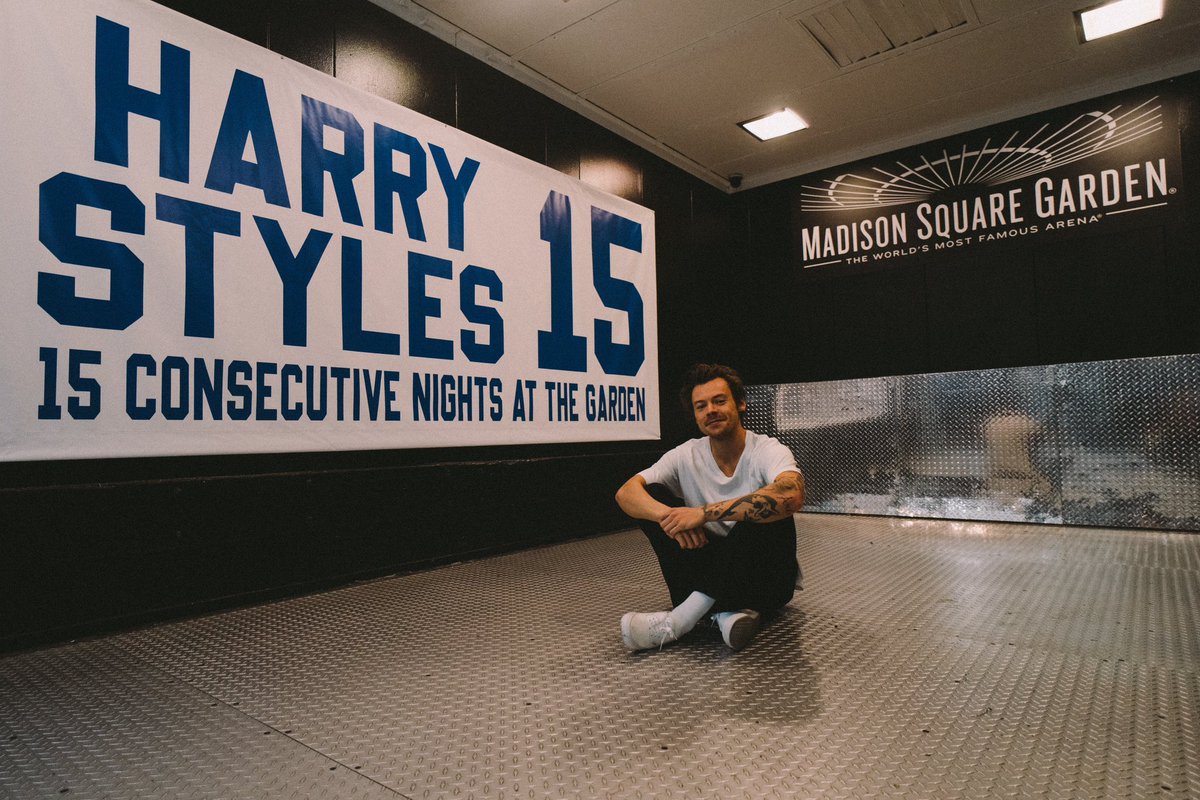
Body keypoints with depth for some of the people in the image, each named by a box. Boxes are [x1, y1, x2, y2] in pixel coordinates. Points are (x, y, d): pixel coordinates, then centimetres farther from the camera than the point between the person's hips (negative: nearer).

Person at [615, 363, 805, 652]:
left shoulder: (768, 451, -14)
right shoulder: (687, 456, -3)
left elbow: (791, 496, -38)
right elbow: (626, 493, -13)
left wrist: (704, 512, -39)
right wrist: (667, 515, -35)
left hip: (769, 580, -3)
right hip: (713, 573, 3)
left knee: (771, 510, -34)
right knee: (653, 496, -13)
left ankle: (680, 618, -31)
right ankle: (727, 610, -24)